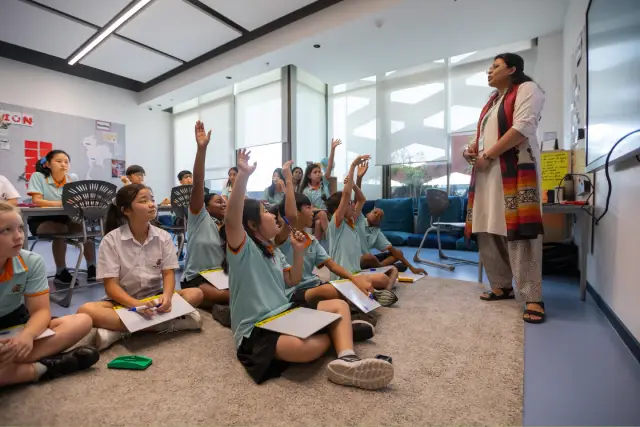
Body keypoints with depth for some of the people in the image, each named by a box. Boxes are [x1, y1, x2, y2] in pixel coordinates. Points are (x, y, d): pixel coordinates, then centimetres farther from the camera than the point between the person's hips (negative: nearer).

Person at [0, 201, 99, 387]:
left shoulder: (32, 261, -12)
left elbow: (41, 310, -10)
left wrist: (26, 335, -34)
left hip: (17, 324, 4)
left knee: (81, 321, -20)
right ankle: (44, 367, -22)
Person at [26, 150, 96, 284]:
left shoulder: (73, 178, 2)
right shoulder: (38, 176, -7)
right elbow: (36, 201, -19)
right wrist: (61, 203, -35)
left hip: (65, 218, 3)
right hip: (41, 220, -3)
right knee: (61, 229, -33)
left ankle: (91, 267, -16)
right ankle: (61, 272, -19)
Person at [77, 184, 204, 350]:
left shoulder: (163, 237, -3)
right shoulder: (111, 240, -10)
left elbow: (168, 274, -5)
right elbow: (111, 286, -13)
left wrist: (166, 296, -28)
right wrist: (137, 304, -31)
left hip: (155, 297, 2)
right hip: (124, 301, -2)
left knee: (196, 294, -22)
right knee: (86, 310, -31)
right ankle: (167, 323, -31)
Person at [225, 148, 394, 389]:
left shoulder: (273, 251, 15)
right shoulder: (243, 248, -11)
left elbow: (293, 281, 17)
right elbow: (231, 219, -32)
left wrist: (298, 251, 4)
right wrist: (243, 175, -39)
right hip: (256, 329, -9)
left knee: (339, 305, 0)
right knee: (311, 347, -38)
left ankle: (347, 360, -25)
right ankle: (334, 333, -3)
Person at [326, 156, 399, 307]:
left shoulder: (352, 223, 11)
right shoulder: (336, 224, -12)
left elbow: (362, 200, 15)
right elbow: (346, 193, -22)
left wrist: (354, 183, -1)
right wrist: (353, 165, -20)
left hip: (355, 273, 9)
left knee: (393, 270, 8)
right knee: (384, 279, -21)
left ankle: (385, 292, -10)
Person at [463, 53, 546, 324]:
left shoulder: (526, 90, 3)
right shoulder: (493, 100, 26)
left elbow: (522, 128, -12)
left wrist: (487, 156, -14)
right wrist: (472, 150, 5)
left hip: (514, 170, -8)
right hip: (487, 174, 8)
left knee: (520, 233, -13)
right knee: (488, 233, 4)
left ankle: (533, 298, -7)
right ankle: (502, 286, 15)